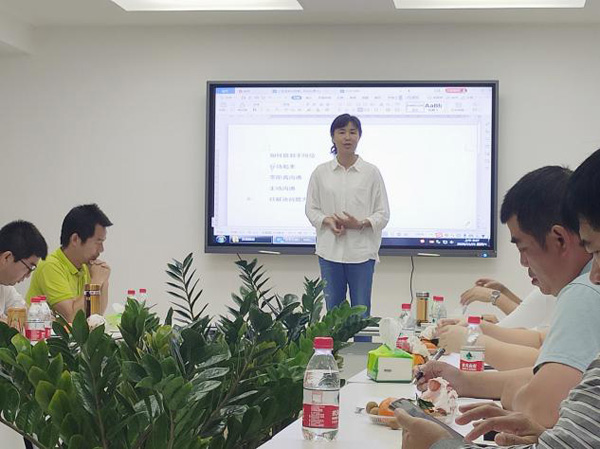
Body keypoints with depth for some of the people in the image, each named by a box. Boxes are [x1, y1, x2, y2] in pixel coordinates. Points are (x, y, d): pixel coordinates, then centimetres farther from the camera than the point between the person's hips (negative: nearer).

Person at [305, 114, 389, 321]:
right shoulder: (321, 172, 6)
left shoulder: (371, 172, 1)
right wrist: (328, 221, -11)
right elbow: (311, 208, 9)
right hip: (330, 250, 2)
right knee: (333, 310, 7)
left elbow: (383, 214, 2)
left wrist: (360, 224, -15)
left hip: (362, 251, -2)